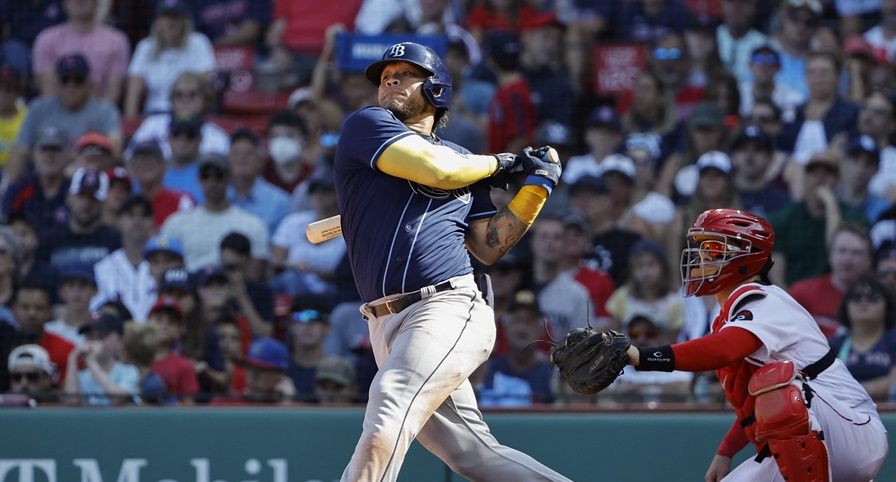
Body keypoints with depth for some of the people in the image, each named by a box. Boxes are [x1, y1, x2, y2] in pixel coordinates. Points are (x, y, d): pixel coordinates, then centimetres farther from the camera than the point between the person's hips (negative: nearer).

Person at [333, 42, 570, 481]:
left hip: (449, 310, -1)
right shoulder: (365, 126, 9)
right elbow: (435, 168, -7)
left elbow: (488, 248, 18)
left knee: (386, 421, -24)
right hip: (387, 325, 1)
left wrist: (536, 189, 12)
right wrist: (496, 163, 9)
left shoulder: (463, 162, 18)